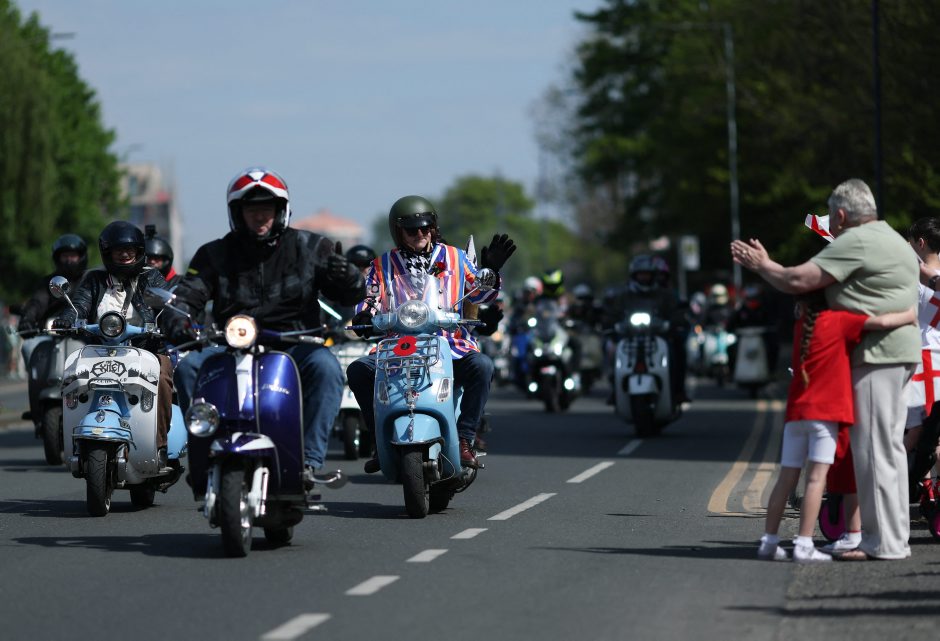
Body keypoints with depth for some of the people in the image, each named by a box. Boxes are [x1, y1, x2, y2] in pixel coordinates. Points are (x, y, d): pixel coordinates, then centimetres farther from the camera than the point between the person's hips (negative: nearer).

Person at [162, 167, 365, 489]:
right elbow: (186, 295, 2)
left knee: (325, 366, -33)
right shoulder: (215, 254, 12)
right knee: (188, 366, -25)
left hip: (295, 347, -1)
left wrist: (345, 275, -21)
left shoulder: (309, 247, 9)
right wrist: (177, 321, -22)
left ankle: (308, 460, -32)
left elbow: (353, 294, 5)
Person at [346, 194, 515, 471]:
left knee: (481, 365, -32)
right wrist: (363, 316, -16)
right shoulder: (383, 264, 15)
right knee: (358, 370, -24)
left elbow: (478, 293, 15)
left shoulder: (454, 257, 14)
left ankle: (464, 439, -26)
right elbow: (371, 298, 7)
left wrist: (490, 270, -3)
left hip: (450, 346, -1)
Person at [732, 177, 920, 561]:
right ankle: (895, 536, 17)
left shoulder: (855, 242, -12)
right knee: (889, 447, 14)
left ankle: (884, 542, -8)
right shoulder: (893, 240, 21)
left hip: (876, 354, -10)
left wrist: (762, 265, 2)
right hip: (900, 353, 10)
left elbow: (796, 281, -15)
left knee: (875, 449, -8)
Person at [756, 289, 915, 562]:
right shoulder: (839, 320, -4)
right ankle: (804, 544, -12)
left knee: (787, 478, 10)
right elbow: (880, 322, -13)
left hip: (796, 411, 6)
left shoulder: (801, 325, 13)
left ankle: (769, 540, 11)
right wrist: (910, 315, 1)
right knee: (817, 477, -7)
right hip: (825, 411, -6)